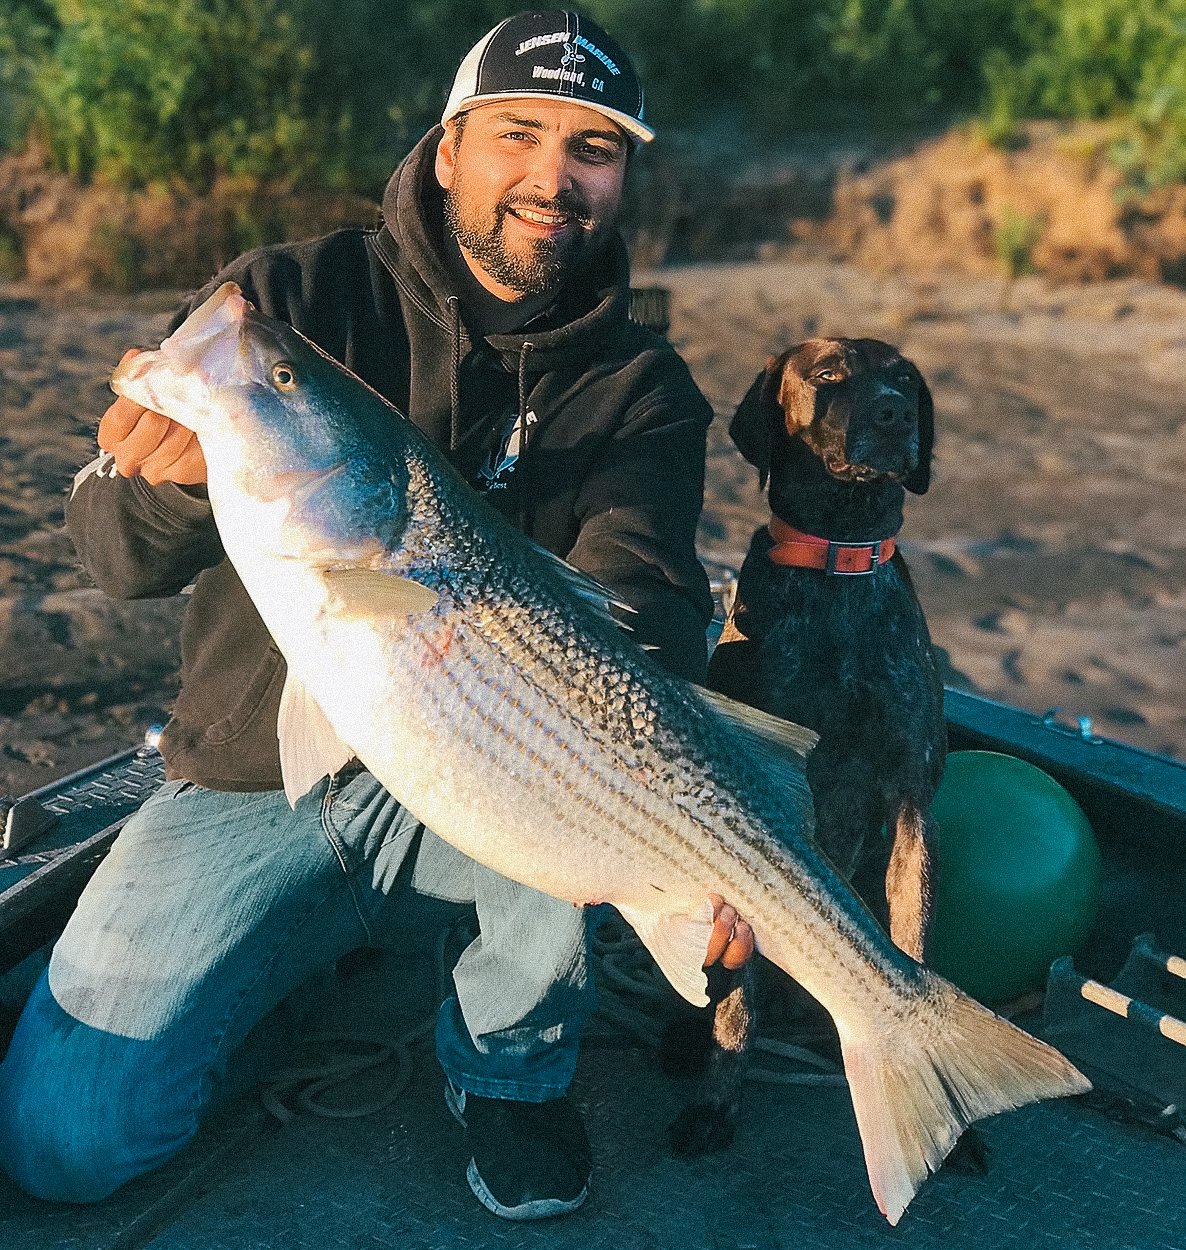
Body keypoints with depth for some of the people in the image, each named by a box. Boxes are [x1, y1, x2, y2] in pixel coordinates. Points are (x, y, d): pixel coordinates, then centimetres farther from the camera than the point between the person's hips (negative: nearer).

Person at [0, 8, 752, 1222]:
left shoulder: (640, 387, -3)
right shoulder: (293, 298, -6)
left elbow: (641, 601, -19)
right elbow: (118, 553, -12)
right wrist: (177, 480, -38)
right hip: (257, 779, 0)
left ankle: (509, 1061, 0)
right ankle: (325, 939, 20)